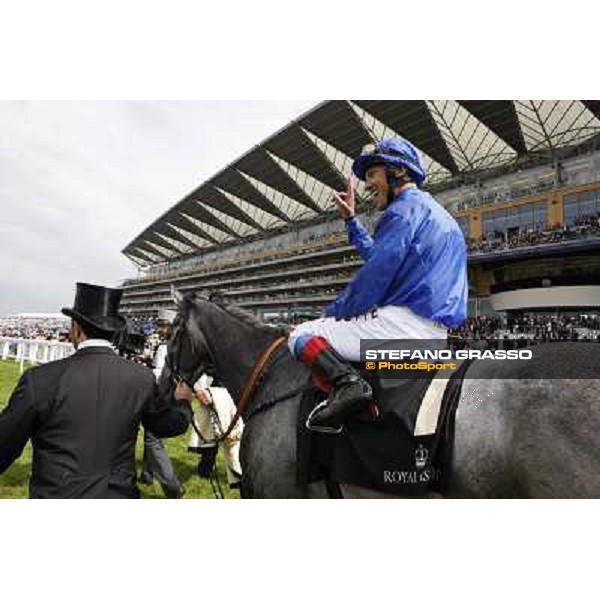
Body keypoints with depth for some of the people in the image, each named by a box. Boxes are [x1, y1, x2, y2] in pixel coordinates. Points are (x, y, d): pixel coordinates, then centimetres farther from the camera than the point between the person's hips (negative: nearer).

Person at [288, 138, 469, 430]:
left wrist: (333, 313, -3)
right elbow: (377, 256, 33)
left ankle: (347, 382, -26)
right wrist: (352, 219, 34)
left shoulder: (406, 208, -8)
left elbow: (375, 276, -16)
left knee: (301, 335, -5)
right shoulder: (436, 213, 24)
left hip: (403, 323, -10)